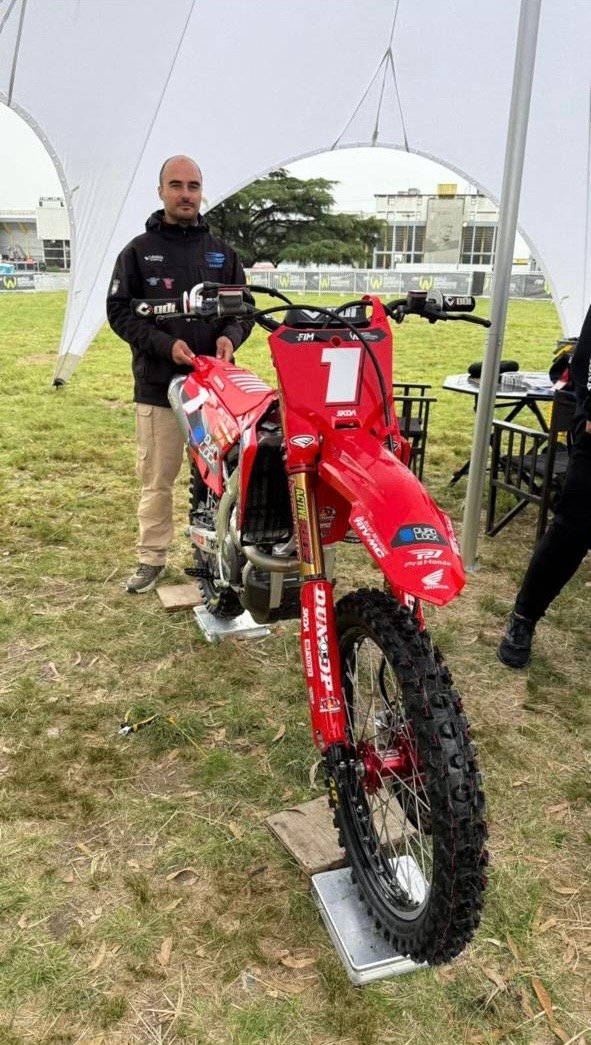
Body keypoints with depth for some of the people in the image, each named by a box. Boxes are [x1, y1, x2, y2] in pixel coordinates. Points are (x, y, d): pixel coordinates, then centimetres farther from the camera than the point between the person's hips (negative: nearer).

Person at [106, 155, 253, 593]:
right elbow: (120, 311, 0)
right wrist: (165, 343, -15)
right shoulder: (139, 251, 4)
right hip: (158, 385, -2)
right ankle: (152, 557, 17)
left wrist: (230, 336, -9)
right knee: (157, 479, 4)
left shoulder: (223, 252, 12)